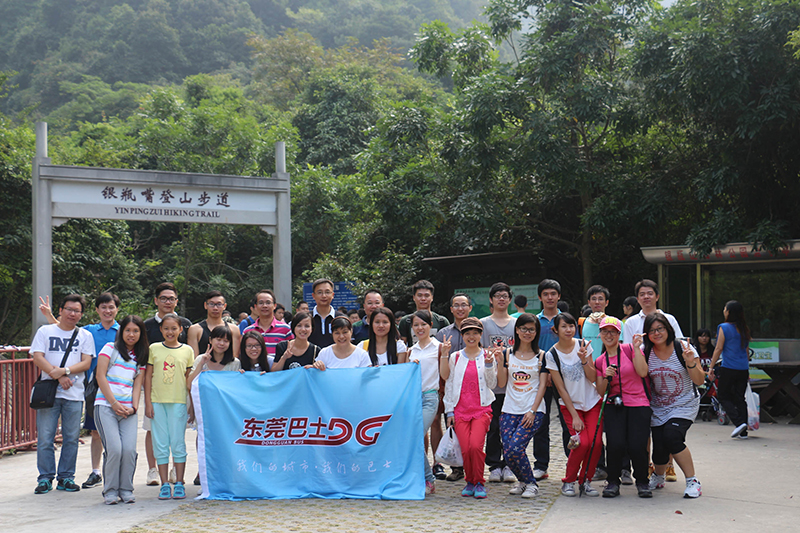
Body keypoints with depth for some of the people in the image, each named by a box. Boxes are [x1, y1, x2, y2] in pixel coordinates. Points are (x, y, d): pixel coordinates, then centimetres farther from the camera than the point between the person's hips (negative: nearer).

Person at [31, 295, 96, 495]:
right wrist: (58, 376, -12)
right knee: (45, 437, -3)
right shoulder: (45, 331, 9)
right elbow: (37, 358, -1)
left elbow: (86, 363, 2)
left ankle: (66, 477, 11)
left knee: (71, 437, 1)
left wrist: (65, 370, -14)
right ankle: (45, 478, 7)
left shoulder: (85, 335, 12)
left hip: (74, 394, 1)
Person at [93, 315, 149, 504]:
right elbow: (100, 376, -1)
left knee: (129, 449, -11)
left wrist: (134, 406, -4)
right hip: (106, 405, -3)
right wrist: (114, 403, -8)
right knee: (114, 449, -15)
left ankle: (126, 490, 4)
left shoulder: (141, 357, 18)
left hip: (128, 410, 3)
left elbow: (138, 383, 13)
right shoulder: (110, 348, 6)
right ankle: (110, 491, 0)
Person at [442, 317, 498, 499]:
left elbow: (492, 384, 5)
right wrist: (449, 410, 8)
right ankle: (470, 481, 14)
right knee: (465, 449, -11)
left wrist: (489, 365, -10)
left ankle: (479, 482, 0)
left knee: (475, 446, -20)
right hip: (460, 410, 1)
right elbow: (448, 383, 13)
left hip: (482, 409, -1)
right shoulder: (455, 357, 11)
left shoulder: (487, 356, 8)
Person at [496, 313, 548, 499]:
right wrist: (500, 361, -7)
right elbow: (501, 383, 5)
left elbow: (542, 386, -1)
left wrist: (533, 411, -10)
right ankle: (522, 481, 22)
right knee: (507, 452, -7)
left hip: (533, 411, -3)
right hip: (510, 410, 3)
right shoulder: (508, 354, 9)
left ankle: (531, 484, 2)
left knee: (515, 447, -20)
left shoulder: (541, 356, 3)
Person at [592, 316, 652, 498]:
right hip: (614, 406, 2)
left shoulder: (629, 349, 3)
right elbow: (601, 392, 9)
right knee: (615, 444, -21)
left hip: (638, 405, -2)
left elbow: (643, 372, -12)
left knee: (637, 446, -18)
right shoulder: (599, 361, 12)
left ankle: (642, 482, 11)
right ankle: (613, 482, 4)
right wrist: (607, 377, -9)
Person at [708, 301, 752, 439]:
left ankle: (739, 422, -11)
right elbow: (747, 350, 17)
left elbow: (718, 349, -8)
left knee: (723, 396, 6)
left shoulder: (724, 327, -7)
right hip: (743, 369, 6)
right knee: (740, 398, 11)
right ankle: (743, 431, 9)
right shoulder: (744, 329, 11)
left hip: (728, 369, -6)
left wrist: (711, 367, -3)